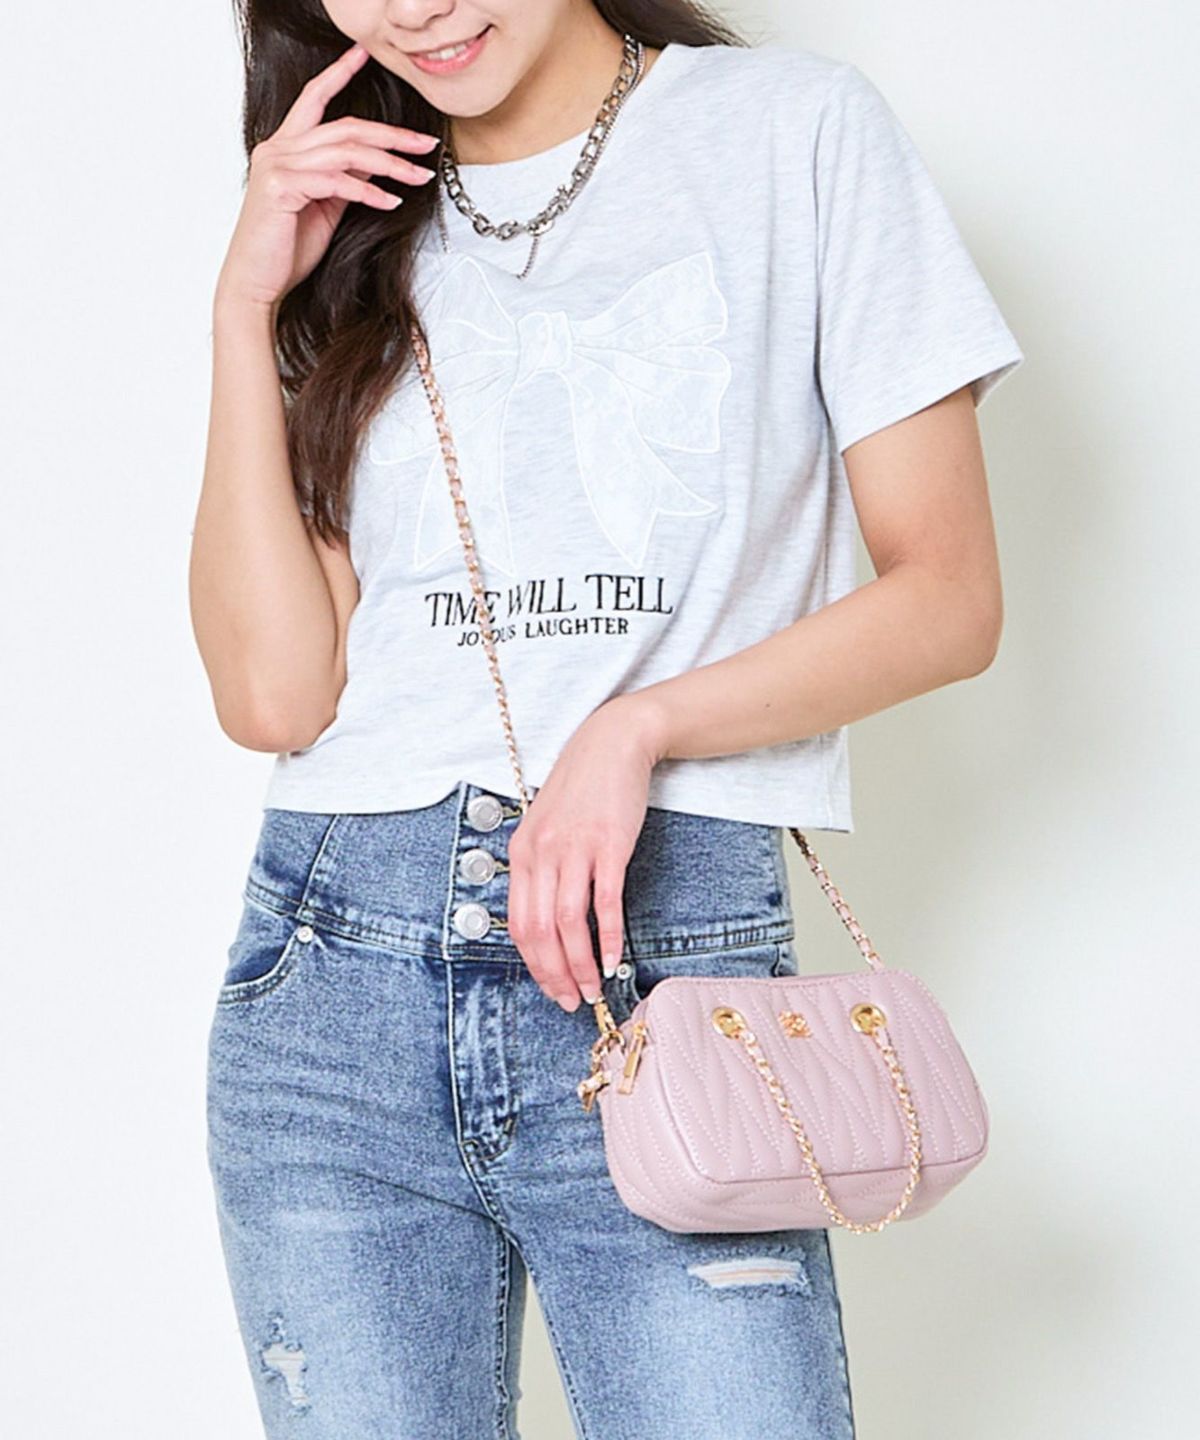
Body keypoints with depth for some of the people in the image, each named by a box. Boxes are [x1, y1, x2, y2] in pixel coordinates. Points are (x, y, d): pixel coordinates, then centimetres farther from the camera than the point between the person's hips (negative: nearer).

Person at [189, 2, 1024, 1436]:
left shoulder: (799, 129, 3)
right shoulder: (353, 223, 14)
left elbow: (948, 597, 0)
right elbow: (273, 694, 2)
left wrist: (637, 728, -13)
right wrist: (248, 312, -1)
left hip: (664, 952, -3)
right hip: (333, 977, 3)